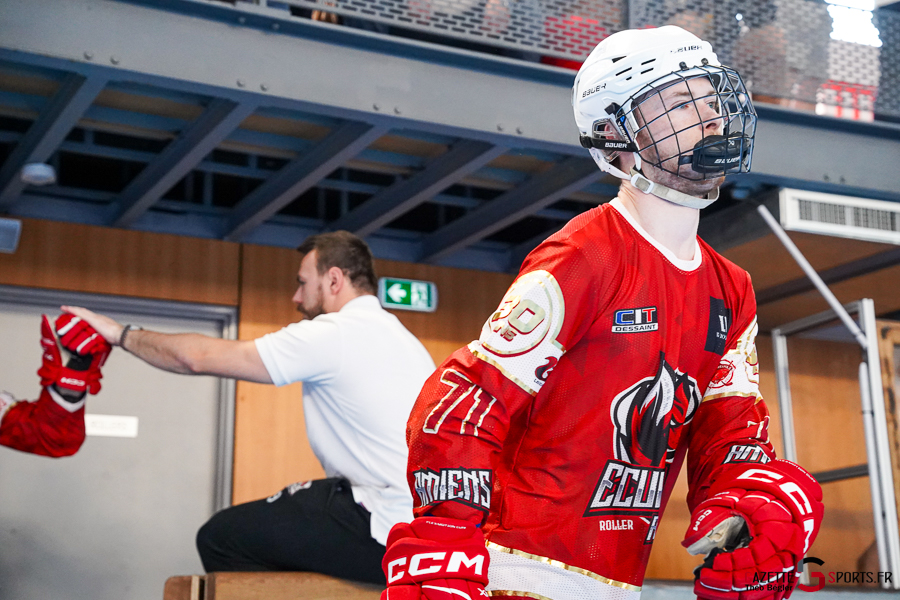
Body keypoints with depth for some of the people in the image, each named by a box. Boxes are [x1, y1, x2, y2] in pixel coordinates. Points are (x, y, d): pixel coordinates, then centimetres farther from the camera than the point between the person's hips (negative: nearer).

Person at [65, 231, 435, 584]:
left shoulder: (334, 334, -8)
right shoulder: (397, 335, 19)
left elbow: (198, 357, -4)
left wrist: (122, 334, 9)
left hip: (391, 533, -9)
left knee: (220, 536, -2)